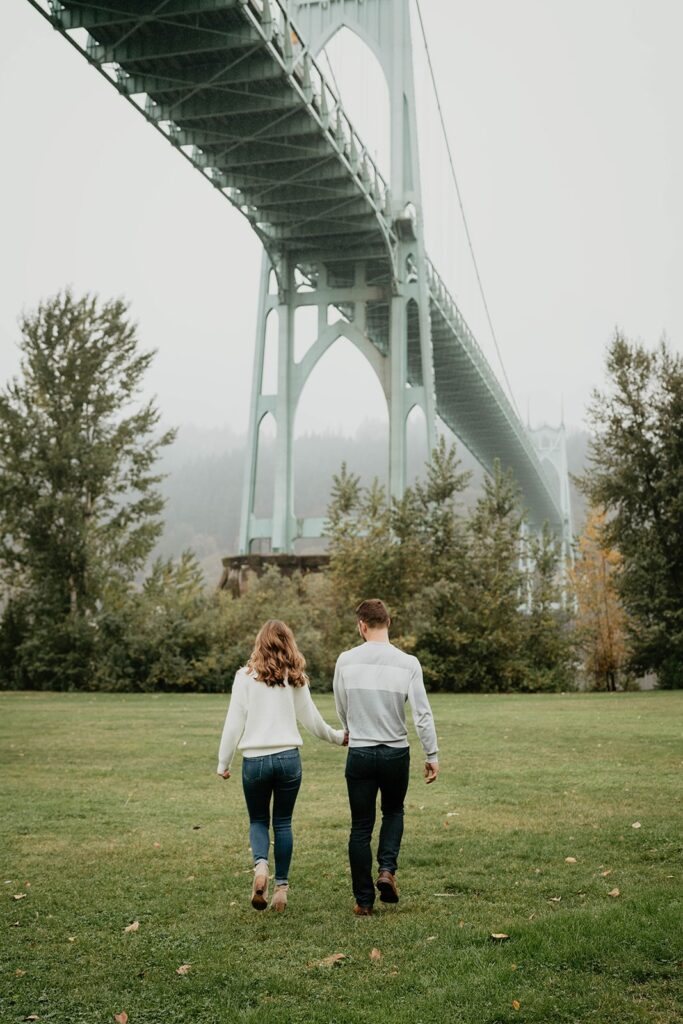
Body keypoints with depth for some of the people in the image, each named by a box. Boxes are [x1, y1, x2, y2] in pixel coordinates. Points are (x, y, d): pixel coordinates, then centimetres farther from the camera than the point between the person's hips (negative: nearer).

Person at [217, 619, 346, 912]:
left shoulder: (246, 677, -4)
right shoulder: (295, 678, 2)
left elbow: (234, 723, -4)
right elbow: (312, 720, 9)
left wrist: (223, 762, 6)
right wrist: (338, 737, 27)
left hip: (254, 760, -1)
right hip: (288, 758, 1)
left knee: (258, 820, 15)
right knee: (283, 822, 13)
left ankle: (260, 866, -11)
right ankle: (281, 888, 15)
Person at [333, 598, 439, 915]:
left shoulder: (346, 661, -5)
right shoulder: (408, 663, -8)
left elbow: (341, 708, 8)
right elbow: (422, 714, -9)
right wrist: (432, 755, 1)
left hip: (359, 754, 0)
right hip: (396, 753, 0)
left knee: (361, 826, 10)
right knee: (393, 812, 25)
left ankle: (363, 900, 13)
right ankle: (387, 869, 5)